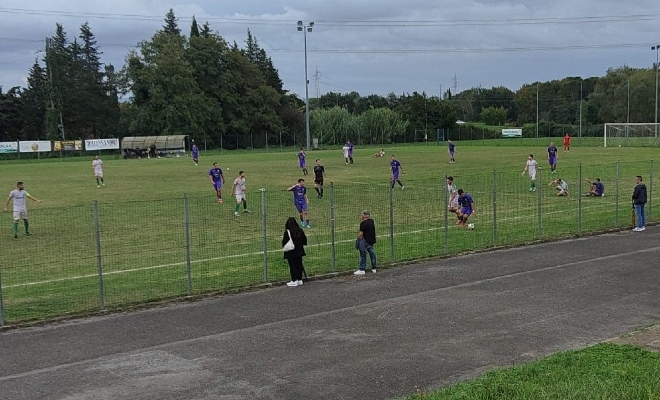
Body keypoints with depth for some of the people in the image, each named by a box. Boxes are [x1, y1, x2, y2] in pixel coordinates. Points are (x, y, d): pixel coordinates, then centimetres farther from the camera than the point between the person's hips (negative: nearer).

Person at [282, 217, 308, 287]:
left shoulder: (287, 232, -18)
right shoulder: (300, 231, -4)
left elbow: (284, 243, -15)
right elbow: (304, 241, 4)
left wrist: (283, 238, 3)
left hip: (291, 253, -5)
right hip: (299, 252, 5)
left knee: (292, 266, 3)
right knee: (299, 265, 14)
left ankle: (294, 281, 7)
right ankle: (299, 280, 21)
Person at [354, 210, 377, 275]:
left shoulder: (363, 223, -17)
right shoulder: (372, 221, 5)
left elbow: (361, 233, -18)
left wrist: (359, 240, -4)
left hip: (365, 241, -8)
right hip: (372, 240, 8)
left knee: (363, 255, -2)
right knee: (372, 253, 15)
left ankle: (362, 270, 0)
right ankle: (374, 268, 22)